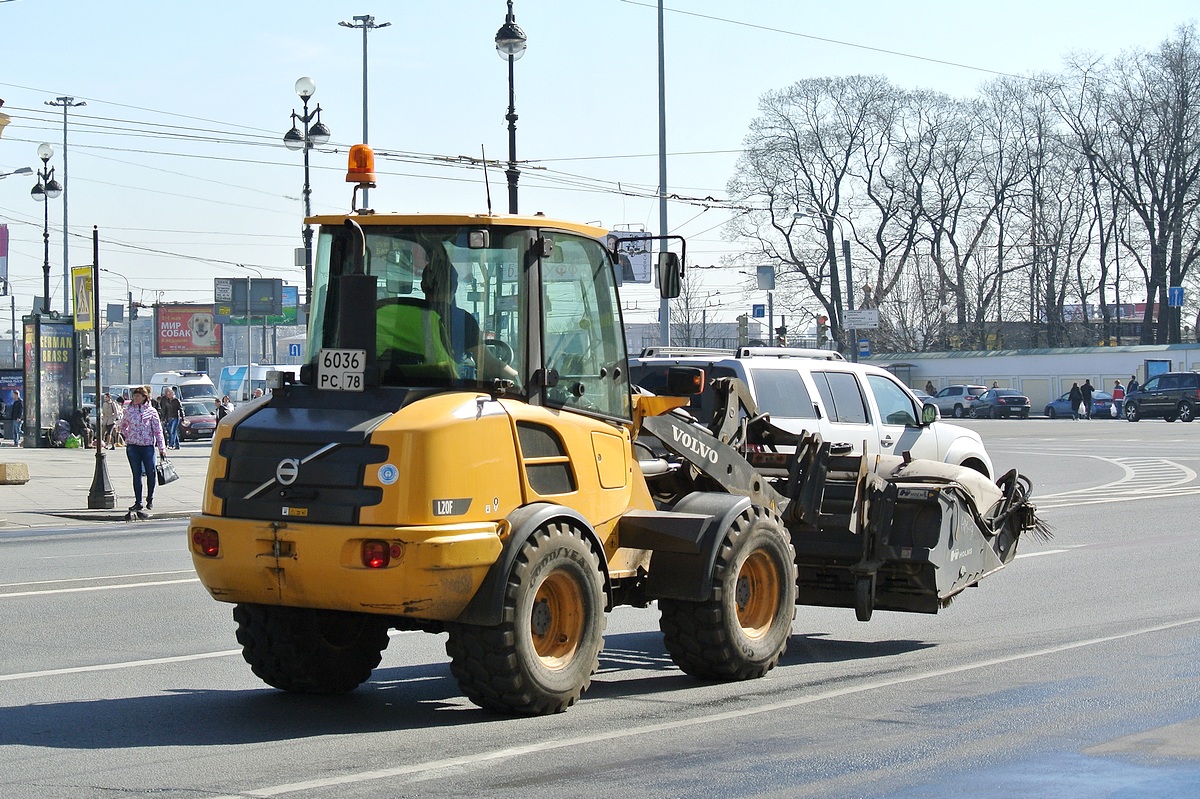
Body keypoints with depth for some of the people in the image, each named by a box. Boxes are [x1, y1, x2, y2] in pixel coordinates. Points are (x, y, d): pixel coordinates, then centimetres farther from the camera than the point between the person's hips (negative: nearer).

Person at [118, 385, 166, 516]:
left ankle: (150, 500, 17)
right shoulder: (129, 410, 8)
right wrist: (127, 436, 6)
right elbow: (123, 426, 22)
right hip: (132, 446, 1)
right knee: (137, 474, 2)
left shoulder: (151, 411, 2)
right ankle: (138, 503, 6)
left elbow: (158, 430, 2)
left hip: (148, 446, -1)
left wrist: (162, 448, -2)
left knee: (151, 473, -4)